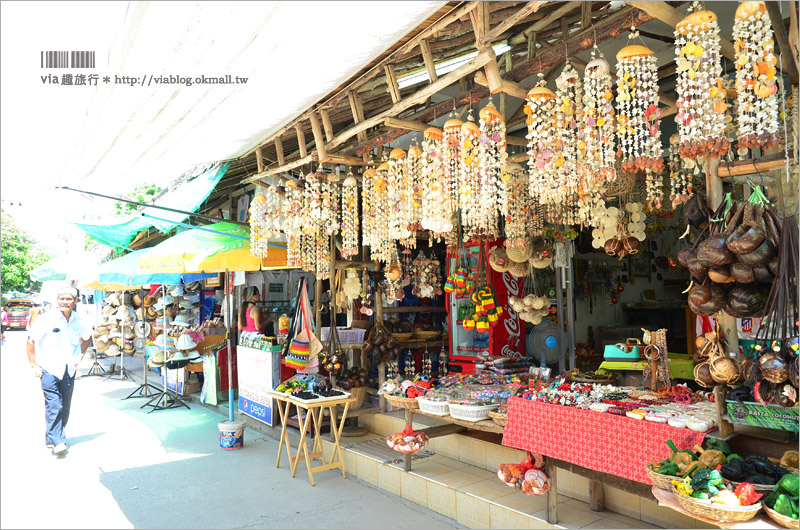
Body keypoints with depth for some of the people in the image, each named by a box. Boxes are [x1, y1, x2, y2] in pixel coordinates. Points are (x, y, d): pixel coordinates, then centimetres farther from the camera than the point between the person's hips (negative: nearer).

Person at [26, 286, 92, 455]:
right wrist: (34, 365, -5)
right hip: (48, 369, -4)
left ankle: (51, 438, 25)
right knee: (54, 406, -12)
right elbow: (30, 341, -2)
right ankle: (57, 441, -8)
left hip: (68, 370, 4)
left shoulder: (79, 321, 2)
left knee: (65, 408, 9)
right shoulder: (46, 319, -10)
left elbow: (87, 337, 23)